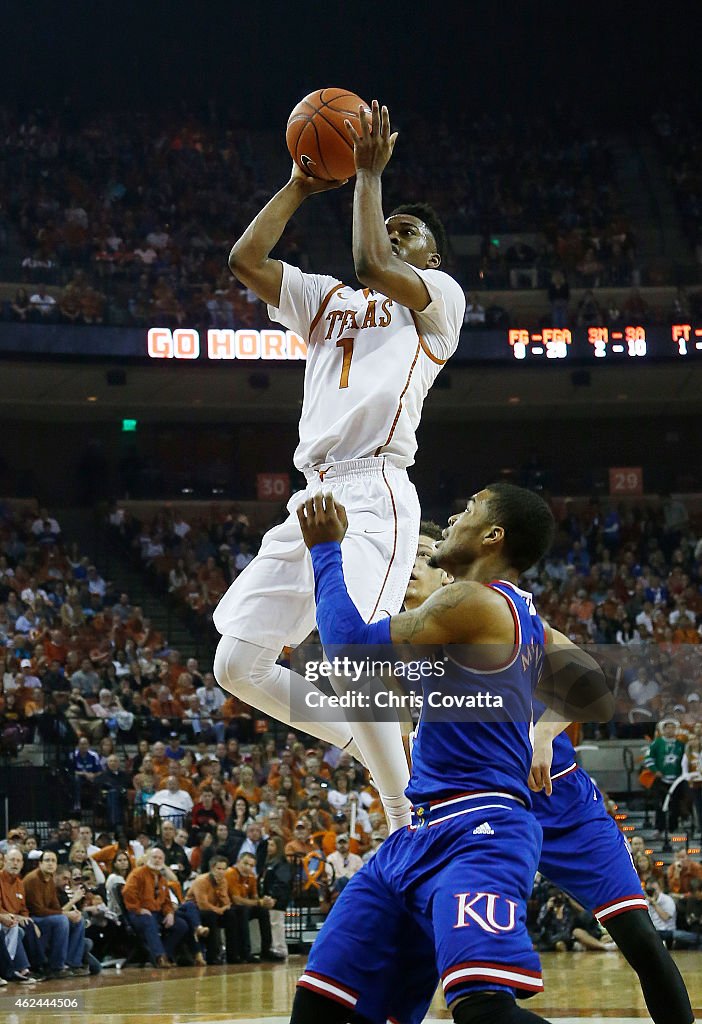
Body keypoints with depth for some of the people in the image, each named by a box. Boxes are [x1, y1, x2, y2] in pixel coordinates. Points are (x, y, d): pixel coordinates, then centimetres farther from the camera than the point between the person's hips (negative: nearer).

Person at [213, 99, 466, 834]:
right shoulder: (326, 300, 28)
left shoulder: (439, 296, 9)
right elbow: (245, 259, 17)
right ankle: (370, 747, 19)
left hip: (373, 495, -8)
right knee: (238, 666, 3)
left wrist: (370, 174, 0)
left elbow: (371, 266, -11)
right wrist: (303, 184, 18)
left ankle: (415, 831, -16)